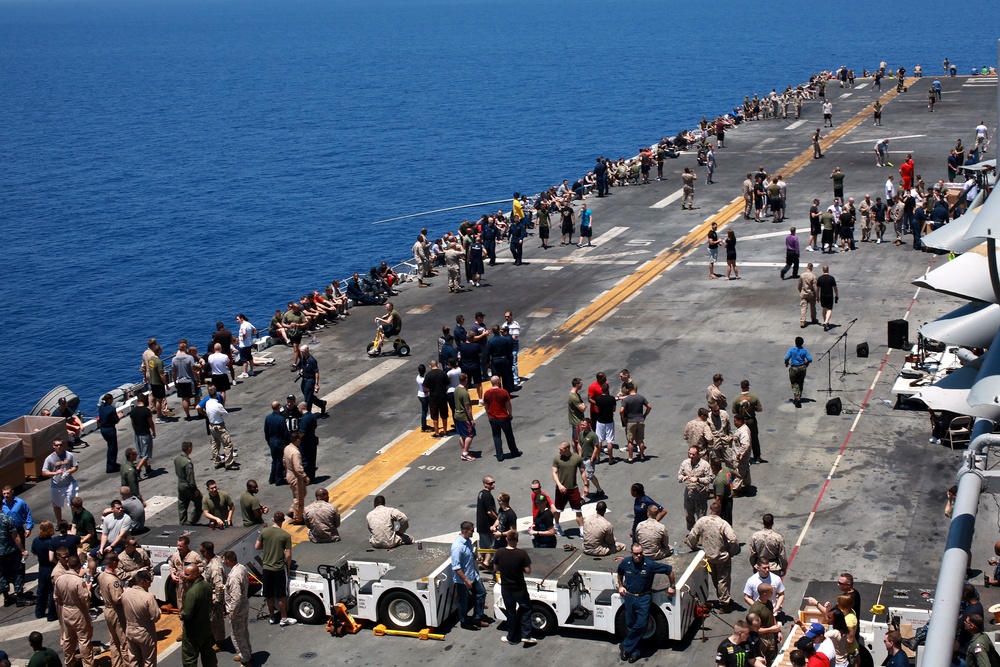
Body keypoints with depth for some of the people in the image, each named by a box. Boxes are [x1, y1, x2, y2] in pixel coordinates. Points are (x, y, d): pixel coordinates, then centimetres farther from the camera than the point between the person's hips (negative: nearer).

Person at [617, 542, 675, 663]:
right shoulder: (625, 563, -6)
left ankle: (626, 646, 3)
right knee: (630, 625, 8)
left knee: (641, 624, -12)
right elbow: (619, 573, 19)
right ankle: (634, 651, 22)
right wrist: (620, 586, 11)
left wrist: (672, 586, -3)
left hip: (644, 598, -3)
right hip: (629, 597, 3)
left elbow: (669, 570, -9)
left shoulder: (650, 564, -17)